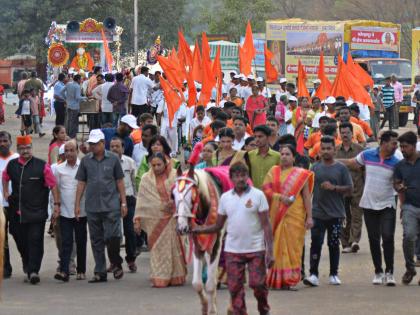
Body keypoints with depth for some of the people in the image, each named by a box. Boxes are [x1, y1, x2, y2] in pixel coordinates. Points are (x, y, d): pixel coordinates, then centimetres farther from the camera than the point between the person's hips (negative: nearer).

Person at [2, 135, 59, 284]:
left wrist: (56, 204, -6)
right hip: (17, 211, 4)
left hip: (37, 212, -4)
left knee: (35, 241, -8)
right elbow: (5, 178, 28)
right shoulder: (12, 165, 6)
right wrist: (5, 193, 19)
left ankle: (33, 271, -8)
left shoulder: (42, 166, -5)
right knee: (22, 242, 9)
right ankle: (28, 267, 25)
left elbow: (53, 185, -3)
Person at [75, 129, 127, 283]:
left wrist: (123, 202, 1)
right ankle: (100, 272, 13)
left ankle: (116, 264, 15)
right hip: (92, 207, 3)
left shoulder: (113, 159, 1)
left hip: (111, 206, -3)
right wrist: (77, 204, 5)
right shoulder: (86, 160, 6)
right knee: (96, 241, 7)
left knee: (112, 237, -9)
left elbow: (120, 182, 5)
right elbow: (81, 183, 9)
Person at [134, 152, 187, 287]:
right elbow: (142, 200, 6)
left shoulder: (175, 176, 0)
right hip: (154, 219, 1)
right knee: (157, 248, -1)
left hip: (173, 218, -1)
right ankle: (160, 279, 2)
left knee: (175, 246, 3)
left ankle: (176, 277, 14)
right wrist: (137, 219, 1)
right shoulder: (146, 179, 5)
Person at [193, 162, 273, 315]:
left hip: (256, 250, -3)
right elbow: (218, 226, 9)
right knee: (235, 288, 3)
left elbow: (266, 225, -5)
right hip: (233, 251, 3)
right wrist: (196, 230, -6)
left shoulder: (258, 195, -4)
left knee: (258, 284, -3)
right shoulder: (225, 198, 5)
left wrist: (269, 251, -12)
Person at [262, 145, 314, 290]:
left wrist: (309, 217, -4)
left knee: (292, 245, -5)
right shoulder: (274, 171, 12)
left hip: (295, 215, -2)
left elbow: (307, 196, 2)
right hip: (276, 215, 2)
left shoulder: (301, 174, 5)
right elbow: (266, 189, 2)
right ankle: (276, 279, 2)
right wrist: (280, 197, -13)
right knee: (277, 246, -1)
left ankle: (290, 279, -3)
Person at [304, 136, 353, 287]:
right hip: (317, 213, 0)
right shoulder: (315, 168, 7)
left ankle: (334, 274, 16)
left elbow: (349, 188, 0)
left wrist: (334, 187, -14)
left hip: (336, 213, 0)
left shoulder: (341, 168, 3)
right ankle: (313, 274, -8)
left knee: (334, 244, 7)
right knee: (316, 243, -7)